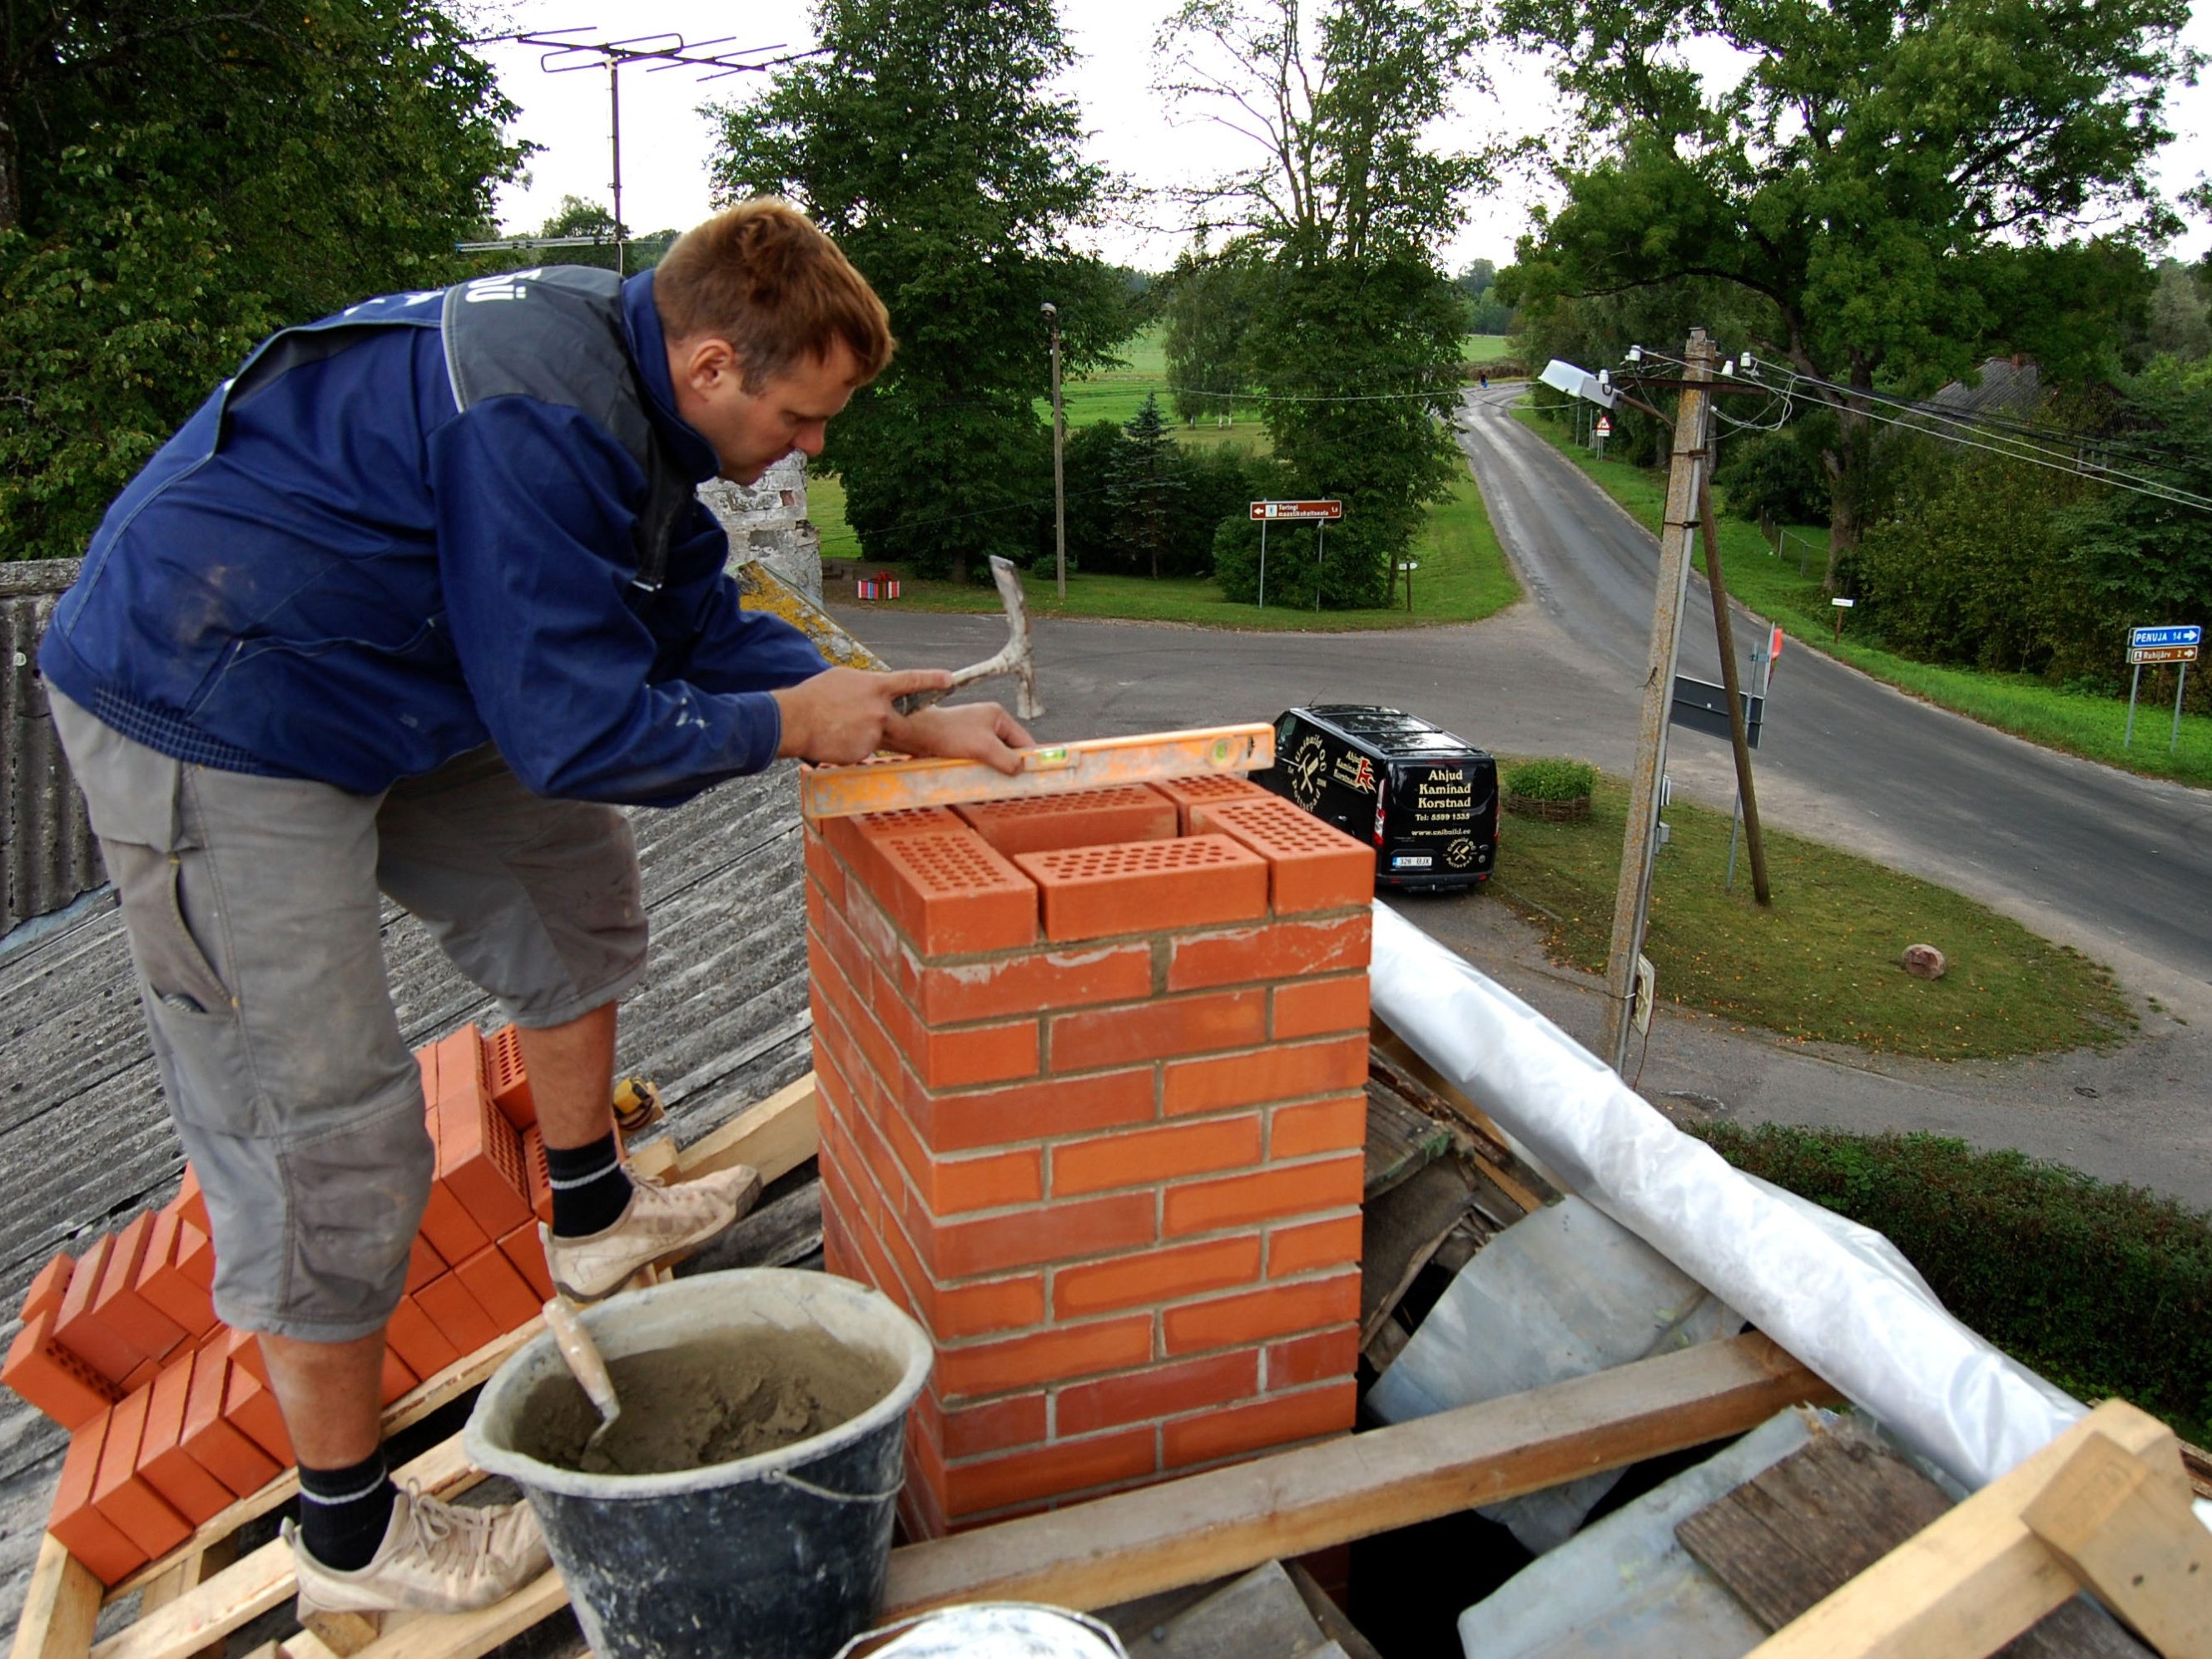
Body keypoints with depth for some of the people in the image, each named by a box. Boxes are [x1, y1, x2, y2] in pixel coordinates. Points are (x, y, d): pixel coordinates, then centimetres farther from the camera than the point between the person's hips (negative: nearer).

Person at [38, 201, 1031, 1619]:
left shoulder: (625, 384, 3)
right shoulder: (536, 424, -29)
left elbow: (704, 619, 9)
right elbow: (583, 730, -27)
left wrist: (912, 725, 4)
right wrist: (792, 723, -12)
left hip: (367, 693, 10)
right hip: (211, 732, -10)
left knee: (571, 872, 18)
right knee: (326, 1132, -5)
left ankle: (593, 1216, 35)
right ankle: (350, 1534, 13)